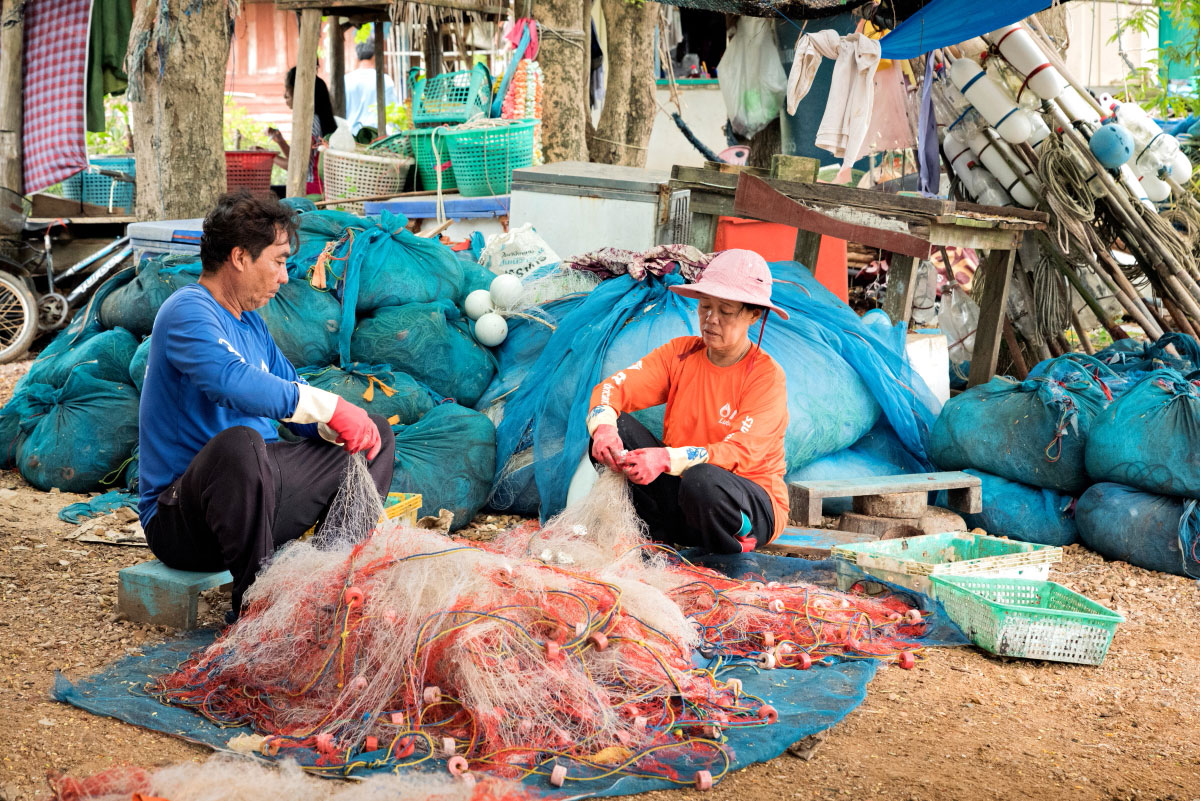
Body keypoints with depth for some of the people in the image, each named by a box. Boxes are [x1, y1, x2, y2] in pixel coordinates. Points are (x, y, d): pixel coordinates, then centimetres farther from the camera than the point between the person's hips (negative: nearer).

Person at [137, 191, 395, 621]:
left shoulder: (251, 325, 15)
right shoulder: (188, 312, -14)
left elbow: (299, 404, 16)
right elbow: (233, 382, -34)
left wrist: (334, 425, -7)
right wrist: (331, 407, -33)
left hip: (256, 493, 9)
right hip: (179, 519, -9)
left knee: (376, 432, 9)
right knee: (239, 442, -41)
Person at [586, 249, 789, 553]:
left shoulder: (767, 376, -13)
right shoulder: (679, 353, 1)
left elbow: (739, 452, -25)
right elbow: (614, 387, -8)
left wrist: (667, 459, -41)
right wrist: (604, 428, -33)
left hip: (751, 508, -5)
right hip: (677, 486, 5)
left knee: (702, 479, -39)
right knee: (616, 425, -15)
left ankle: (732, 552, -9)